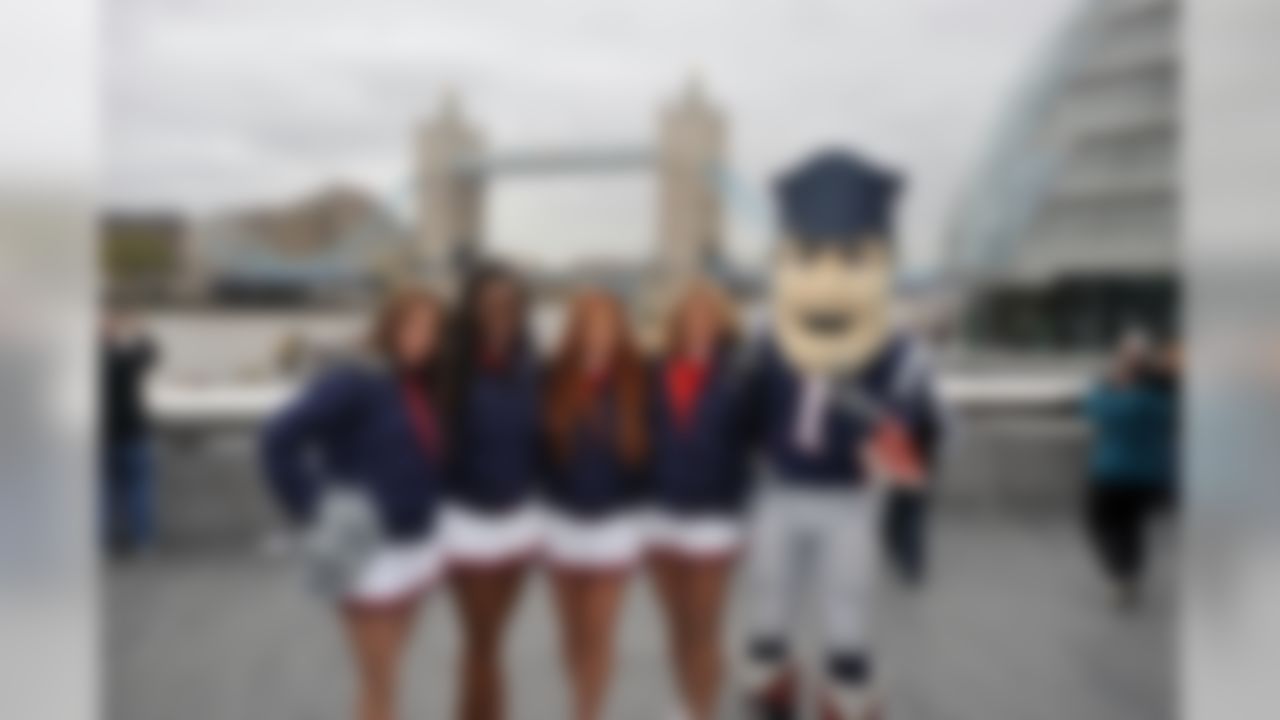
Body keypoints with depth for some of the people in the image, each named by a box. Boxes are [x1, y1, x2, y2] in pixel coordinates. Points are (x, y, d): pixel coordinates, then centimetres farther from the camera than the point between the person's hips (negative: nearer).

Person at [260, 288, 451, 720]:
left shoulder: (427, 391, 5)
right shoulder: (355, 382, -17)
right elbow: (280, 440, -21)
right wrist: (311, 516, -18)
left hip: (415, 545, 7)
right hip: (369, 552, -7)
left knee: (383, 677, 18)